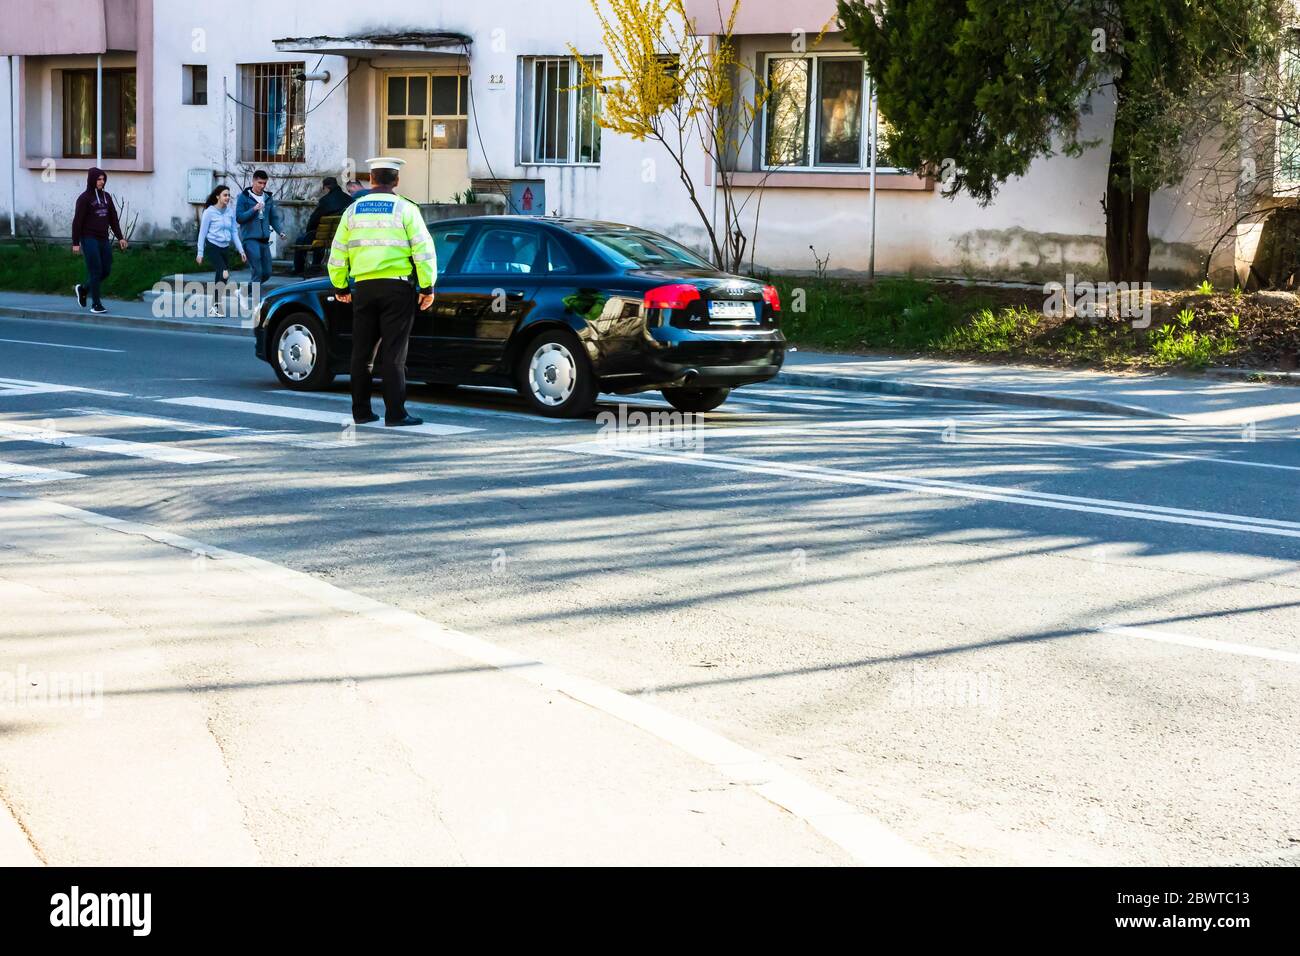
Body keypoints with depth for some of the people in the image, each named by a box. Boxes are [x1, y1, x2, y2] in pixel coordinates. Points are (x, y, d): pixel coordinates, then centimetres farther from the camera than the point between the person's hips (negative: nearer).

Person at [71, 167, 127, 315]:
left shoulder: (106, 197, 11)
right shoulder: (84, 198, -7)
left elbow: (113, 219, 13)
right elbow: (77, 221, -9)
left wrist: (120, 237, 5)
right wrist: (75, 243, -13)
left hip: (104, 240, 6)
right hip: (89, 239, -6)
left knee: (106, 270, 6)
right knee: (95, 270, -7)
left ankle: (83, 288, 28)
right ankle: (96, 304, -1)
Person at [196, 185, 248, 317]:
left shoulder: (230, 211, 6)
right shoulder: (209, 212, -8)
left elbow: (234, 232, 12)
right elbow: (202, 233, -4)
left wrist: (241, 250, 7)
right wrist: (200, 253, -5)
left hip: (225, 248, 6)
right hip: (212, 247, -6)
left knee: (220, 277, 9)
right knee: (224, 274, -21)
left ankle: (215, 308, 19)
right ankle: (217, 307, -18)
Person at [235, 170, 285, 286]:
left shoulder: (268, 198, 12)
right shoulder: (244, 197, -3)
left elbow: (274, 218, 14)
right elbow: (239, 218, -9)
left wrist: (280, 232, -1)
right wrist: (253, 210, -21)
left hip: (264, 240, 6)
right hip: (250, 238, -6)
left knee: (267, 273, 8)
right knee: (257, 271, -13)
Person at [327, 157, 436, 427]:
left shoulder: (353, 210, 9)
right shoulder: (405, 209, -3)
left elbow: (338, 252, 12)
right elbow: (423, 250, -9)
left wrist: (339, 286, 22)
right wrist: (427, 287, -4)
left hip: (364, 288, 4)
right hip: (396, 288, -3)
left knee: (362, 352, 11)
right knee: (393, 354, -3)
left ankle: (361, 411, 14)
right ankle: (395, 414, -5)